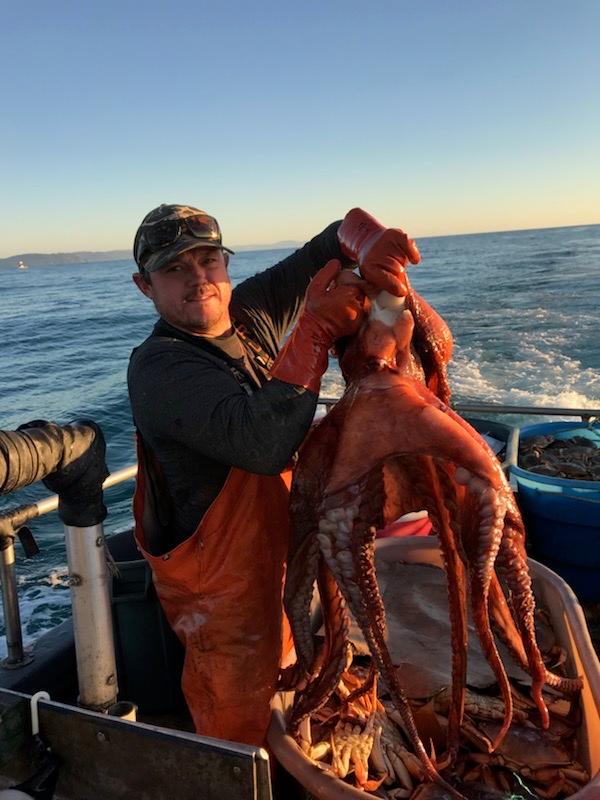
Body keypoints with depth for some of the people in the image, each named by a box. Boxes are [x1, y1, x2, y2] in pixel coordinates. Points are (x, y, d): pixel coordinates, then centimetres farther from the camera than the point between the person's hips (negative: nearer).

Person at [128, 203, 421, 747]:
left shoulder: (249, 314, -3)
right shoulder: (159, 368, -25)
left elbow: (325, 251, 2)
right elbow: (263, 444, -39)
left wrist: (362, 237, -21)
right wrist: (315, 333, -36)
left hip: (278, 550, 8)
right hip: (221, 579, -7)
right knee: (241, 719, 12)